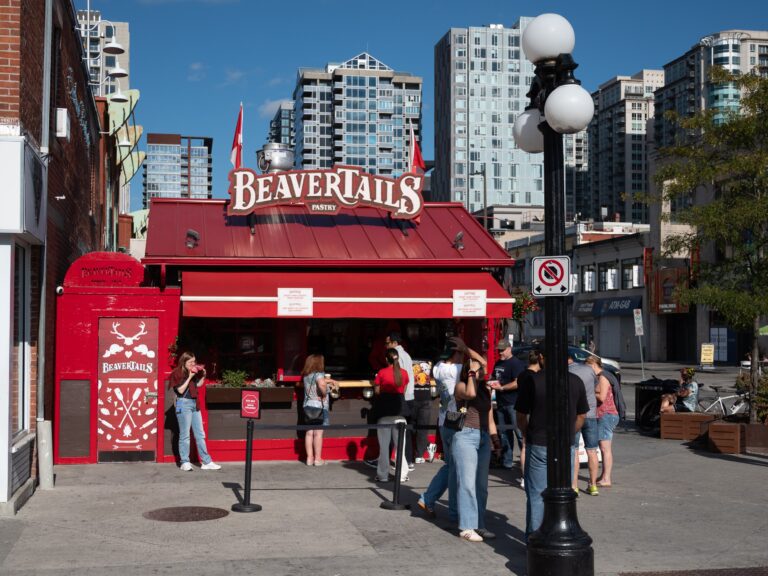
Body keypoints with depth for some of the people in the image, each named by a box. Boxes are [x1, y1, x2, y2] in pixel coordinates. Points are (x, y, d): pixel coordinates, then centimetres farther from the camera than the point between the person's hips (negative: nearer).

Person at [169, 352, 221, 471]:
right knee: (185, 435, -1)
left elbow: (198, 385, 18)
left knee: (200, 434, 8)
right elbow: (181, 390, -13)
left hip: (194, 403, 7)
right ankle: (185, 462, 6)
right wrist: (189, 377, -14)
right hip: (184, 403, -7)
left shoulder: (193, 372, 12)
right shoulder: (177, 373, -6)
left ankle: (206, 462, 11)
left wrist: (203, 375, 4)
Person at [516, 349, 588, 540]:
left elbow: (521, 418, -3)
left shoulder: (531, 381, -10)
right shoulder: (576, 381, 0)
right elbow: (581, 417, 8)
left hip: (538, 446, -2)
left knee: (536, 495, 7)